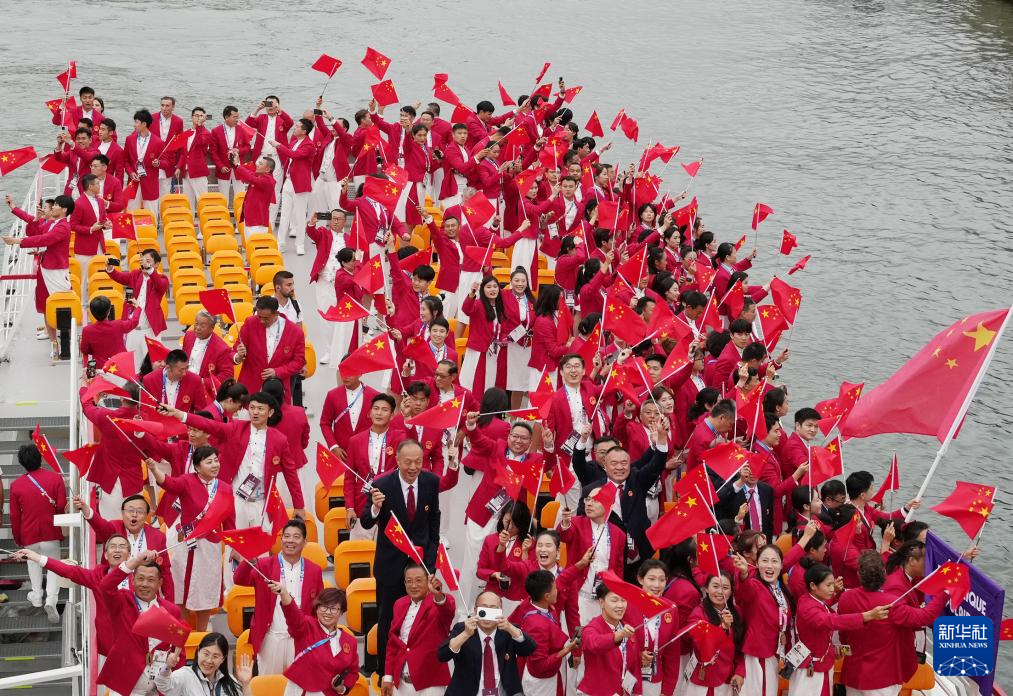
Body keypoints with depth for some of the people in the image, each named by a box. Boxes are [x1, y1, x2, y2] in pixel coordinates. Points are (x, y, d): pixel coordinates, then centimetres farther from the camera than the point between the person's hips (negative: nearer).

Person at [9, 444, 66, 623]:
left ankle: (37, 596, 23)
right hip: (51, 532, -1)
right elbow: (61, 506, -8)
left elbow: (15, 516, 0)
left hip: (29, 534, 1)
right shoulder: (55, 477, -10)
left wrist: (18, 539, 12)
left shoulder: (16, 485, -7)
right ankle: (51, 599, -11)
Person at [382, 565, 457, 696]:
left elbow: (448, 610, -30)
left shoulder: (440, 602, -7)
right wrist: (388, 676, 11)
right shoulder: (400, 604, 9)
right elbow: (393, 641, 15)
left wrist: (438, 595, -52)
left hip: (429, 684, -5)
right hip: (400, 683, 5)